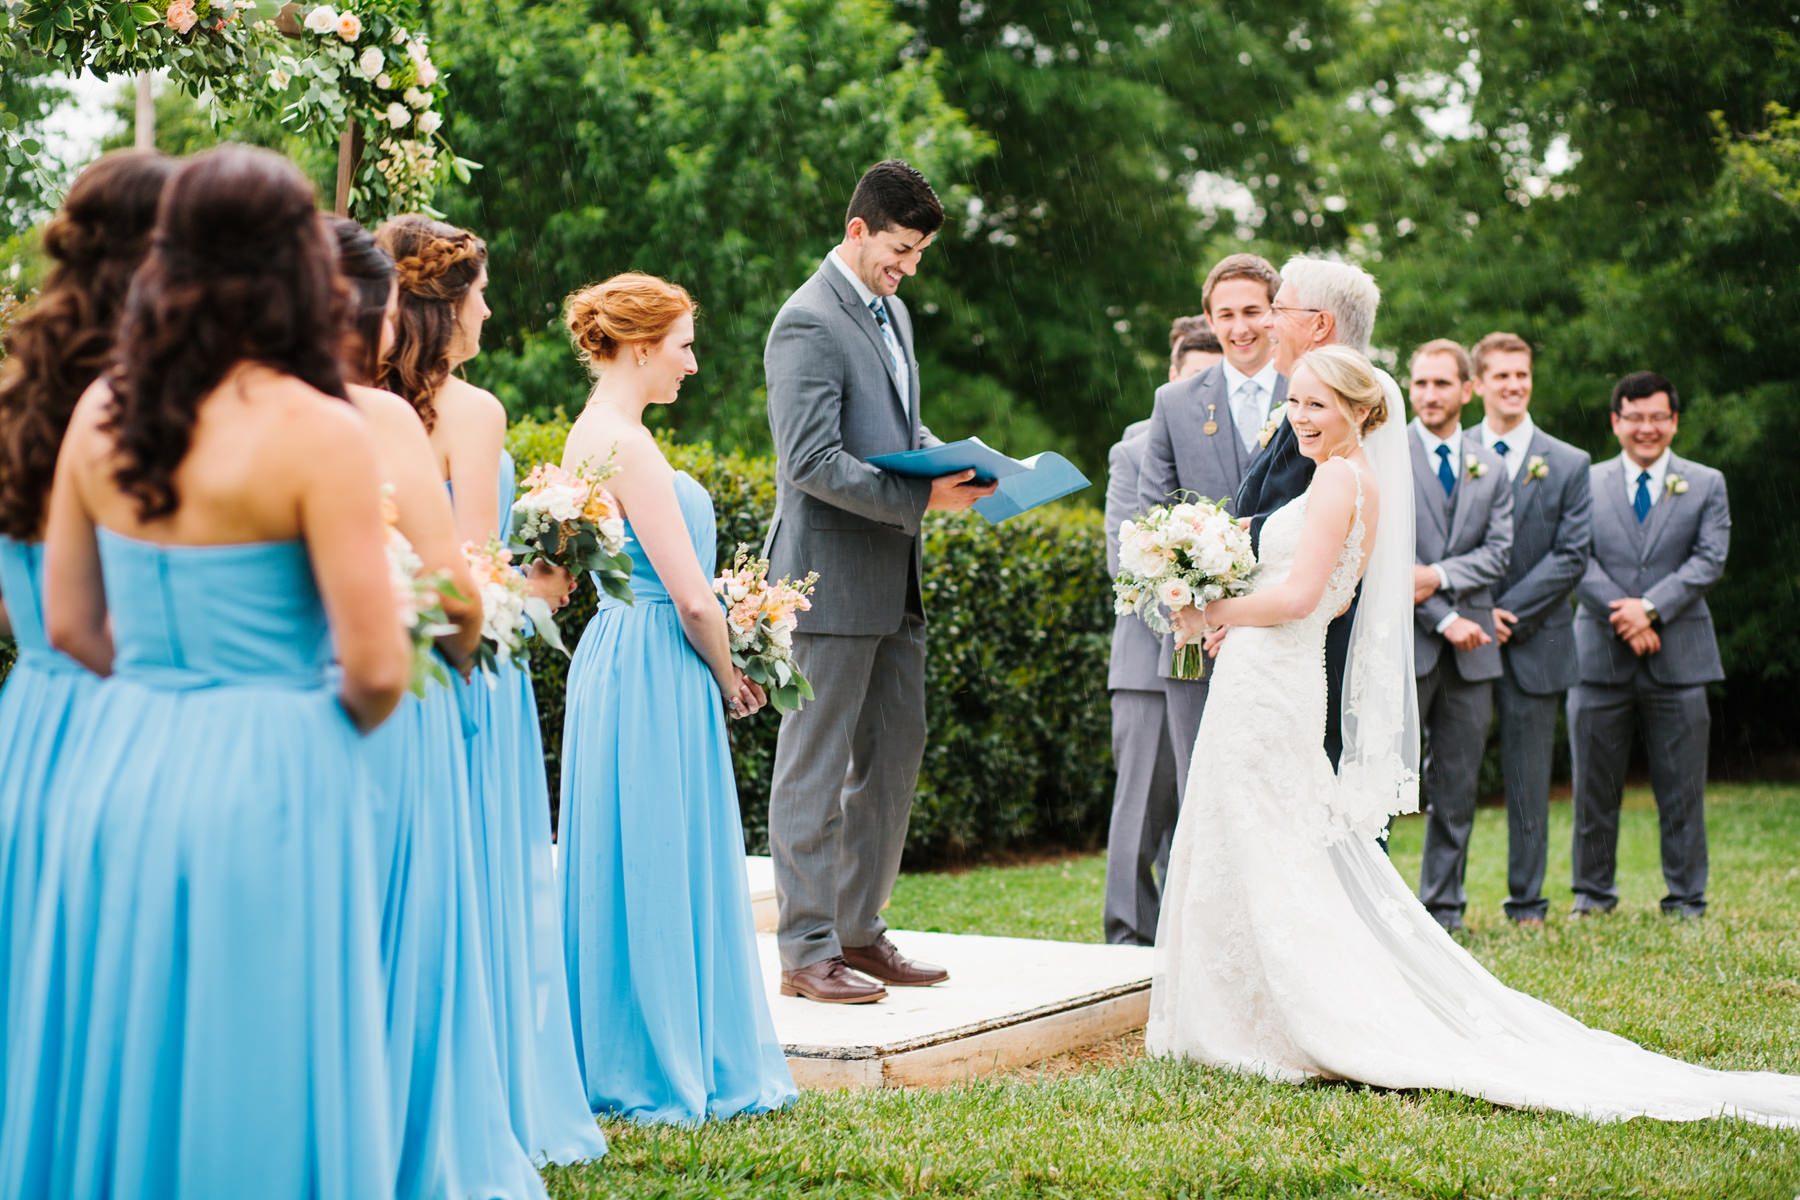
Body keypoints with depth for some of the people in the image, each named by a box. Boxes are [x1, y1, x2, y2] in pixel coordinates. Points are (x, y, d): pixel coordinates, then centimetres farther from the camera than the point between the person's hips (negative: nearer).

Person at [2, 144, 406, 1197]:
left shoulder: (101, 415, 3)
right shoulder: (319, 434, -14)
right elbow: (375, 668, -14)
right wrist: (337, 724, 6)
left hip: (121, 764, 6)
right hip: (268, 780, -5)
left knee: (120, 1068, 16)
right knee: (252, 1086, 5)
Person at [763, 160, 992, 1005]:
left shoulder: (891, 312, 16)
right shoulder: (809, 323, -13)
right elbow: (812, 462, -21)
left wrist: (953, 468, 5)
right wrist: (921, 499, -23)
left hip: (894, 583, 9)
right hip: (833, 579, -9)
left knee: (895, 755, 13)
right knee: (816, 768, -2)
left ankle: (860, 929, 23)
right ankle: (806, 951, 4)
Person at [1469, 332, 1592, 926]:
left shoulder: (1569, 465, 6)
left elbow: (1571, 556, -1)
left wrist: (1508, 611, -11)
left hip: (1534, 643, 0)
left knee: (1529, 782, 5)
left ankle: (1527, 904, 14)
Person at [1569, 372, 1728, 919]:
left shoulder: (1706, 484, 10)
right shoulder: (1586, 482, 9)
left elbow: (1710, 560, -2)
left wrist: (1651, 607, -15)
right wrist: (1622, 614, -15)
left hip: (1678, 657, 0)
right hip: (1600, 657, 0)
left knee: (1682, 789, 3)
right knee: (1594, 786, 4)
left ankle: (1686, 901, 12)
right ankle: (1593, 894, 17)